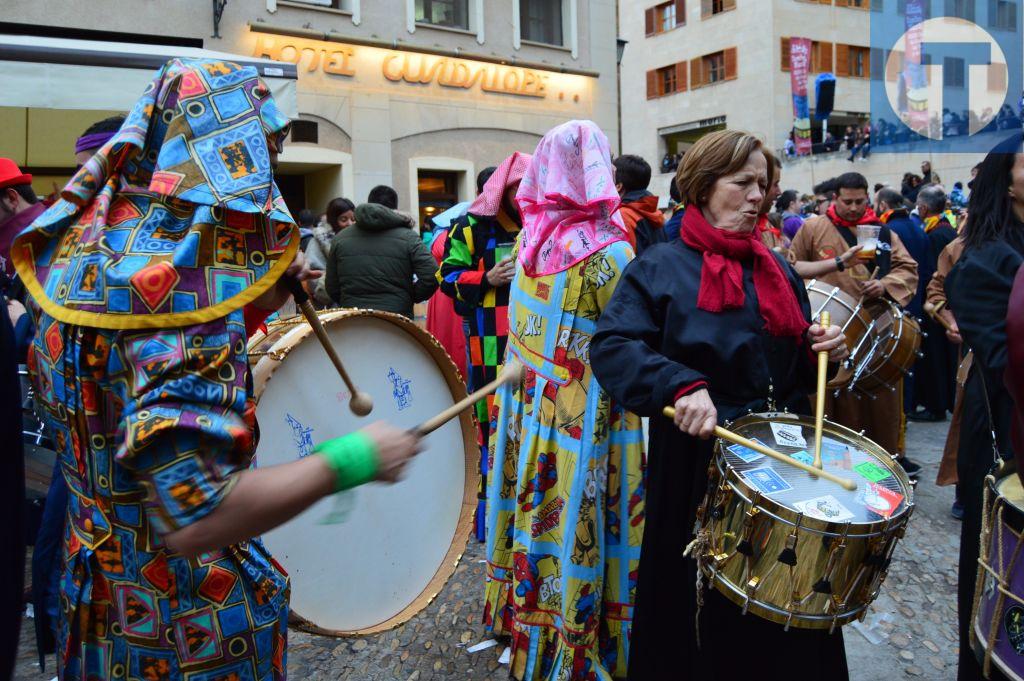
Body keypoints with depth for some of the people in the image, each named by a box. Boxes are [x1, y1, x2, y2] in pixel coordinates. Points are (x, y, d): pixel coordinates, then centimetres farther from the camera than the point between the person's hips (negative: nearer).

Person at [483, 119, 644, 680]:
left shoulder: (530, 236, 0)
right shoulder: (607, 248, -18)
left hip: (529, 405, 6)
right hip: (585, 418, -6)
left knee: (538, 513, 18)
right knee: (578, 525, 7)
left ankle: (526, 619, 35)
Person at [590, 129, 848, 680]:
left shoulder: (778, 271, 13)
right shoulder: (662, 268, -6)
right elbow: (611, 345, -19)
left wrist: (823, 349, -2)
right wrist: (681, 386, -34)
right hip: (698, 462, -5)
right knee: (703, 608, 8)